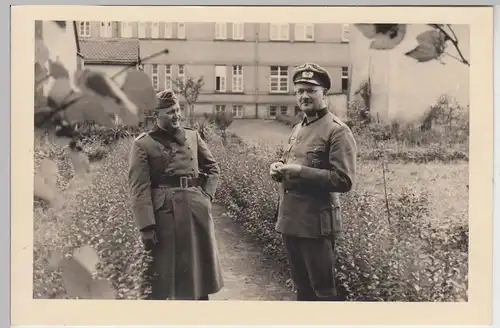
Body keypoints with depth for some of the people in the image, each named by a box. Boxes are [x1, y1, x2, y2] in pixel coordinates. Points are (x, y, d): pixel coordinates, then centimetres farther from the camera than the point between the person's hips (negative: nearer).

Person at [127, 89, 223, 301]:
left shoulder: (192, 136, 10)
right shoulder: (143, 144, -3)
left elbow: (212, 168, 19)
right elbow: (139, 188, -9)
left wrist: (206, 195, 4)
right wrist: (146, 227, -15)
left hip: (197, 210, 4)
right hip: (164, 211, -4)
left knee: (199, 266, 13)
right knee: (162, 274, 3)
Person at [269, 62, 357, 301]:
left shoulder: (337, 131, -11)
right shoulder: (297, 129, 14)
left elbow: (344, 181, -18)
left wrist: (301, 171, -22)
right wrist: (278, 167, 3)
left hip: (316, 224, -8)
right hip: (290, 221, 8)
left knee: (323, 290, 3)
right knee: (302, 286, 20)